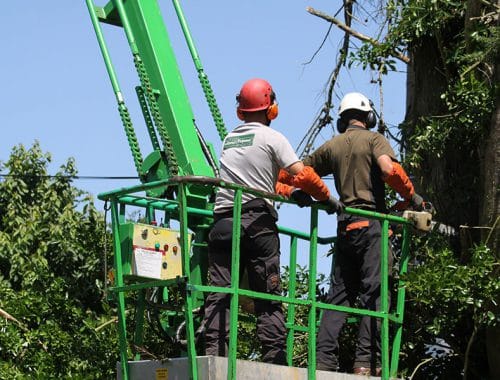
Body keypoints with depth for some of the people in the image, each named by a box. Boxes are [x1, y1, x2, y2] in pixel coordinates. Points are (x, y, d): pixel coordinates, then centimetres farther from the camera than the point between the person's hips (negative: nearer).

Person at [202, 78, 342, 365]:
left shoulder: (229, 140, 19)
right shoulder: (271, 138, 1)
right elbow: (303, 175, -6)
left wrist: (289, 191, 21)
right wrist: (327, 198, 7)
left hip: (223, 222, 4)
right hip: (257, 224, -4)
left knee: (219, 295, 1)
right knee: (269, 298, -1)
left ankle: (214, 355, -7)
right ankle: (275, 358, -5)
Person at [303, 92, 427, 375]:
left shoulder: (331, 146, 15)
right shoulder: (374, 139, 0)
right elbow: (389, 169, -17)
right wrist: (412, 196, -9)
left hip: (344, 225, 5)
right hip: (371, 223, -5)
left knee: (340, 294, 8)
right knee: (374, 292, -6)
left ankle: (325, 359, 2)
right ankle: (366, 361, -12)